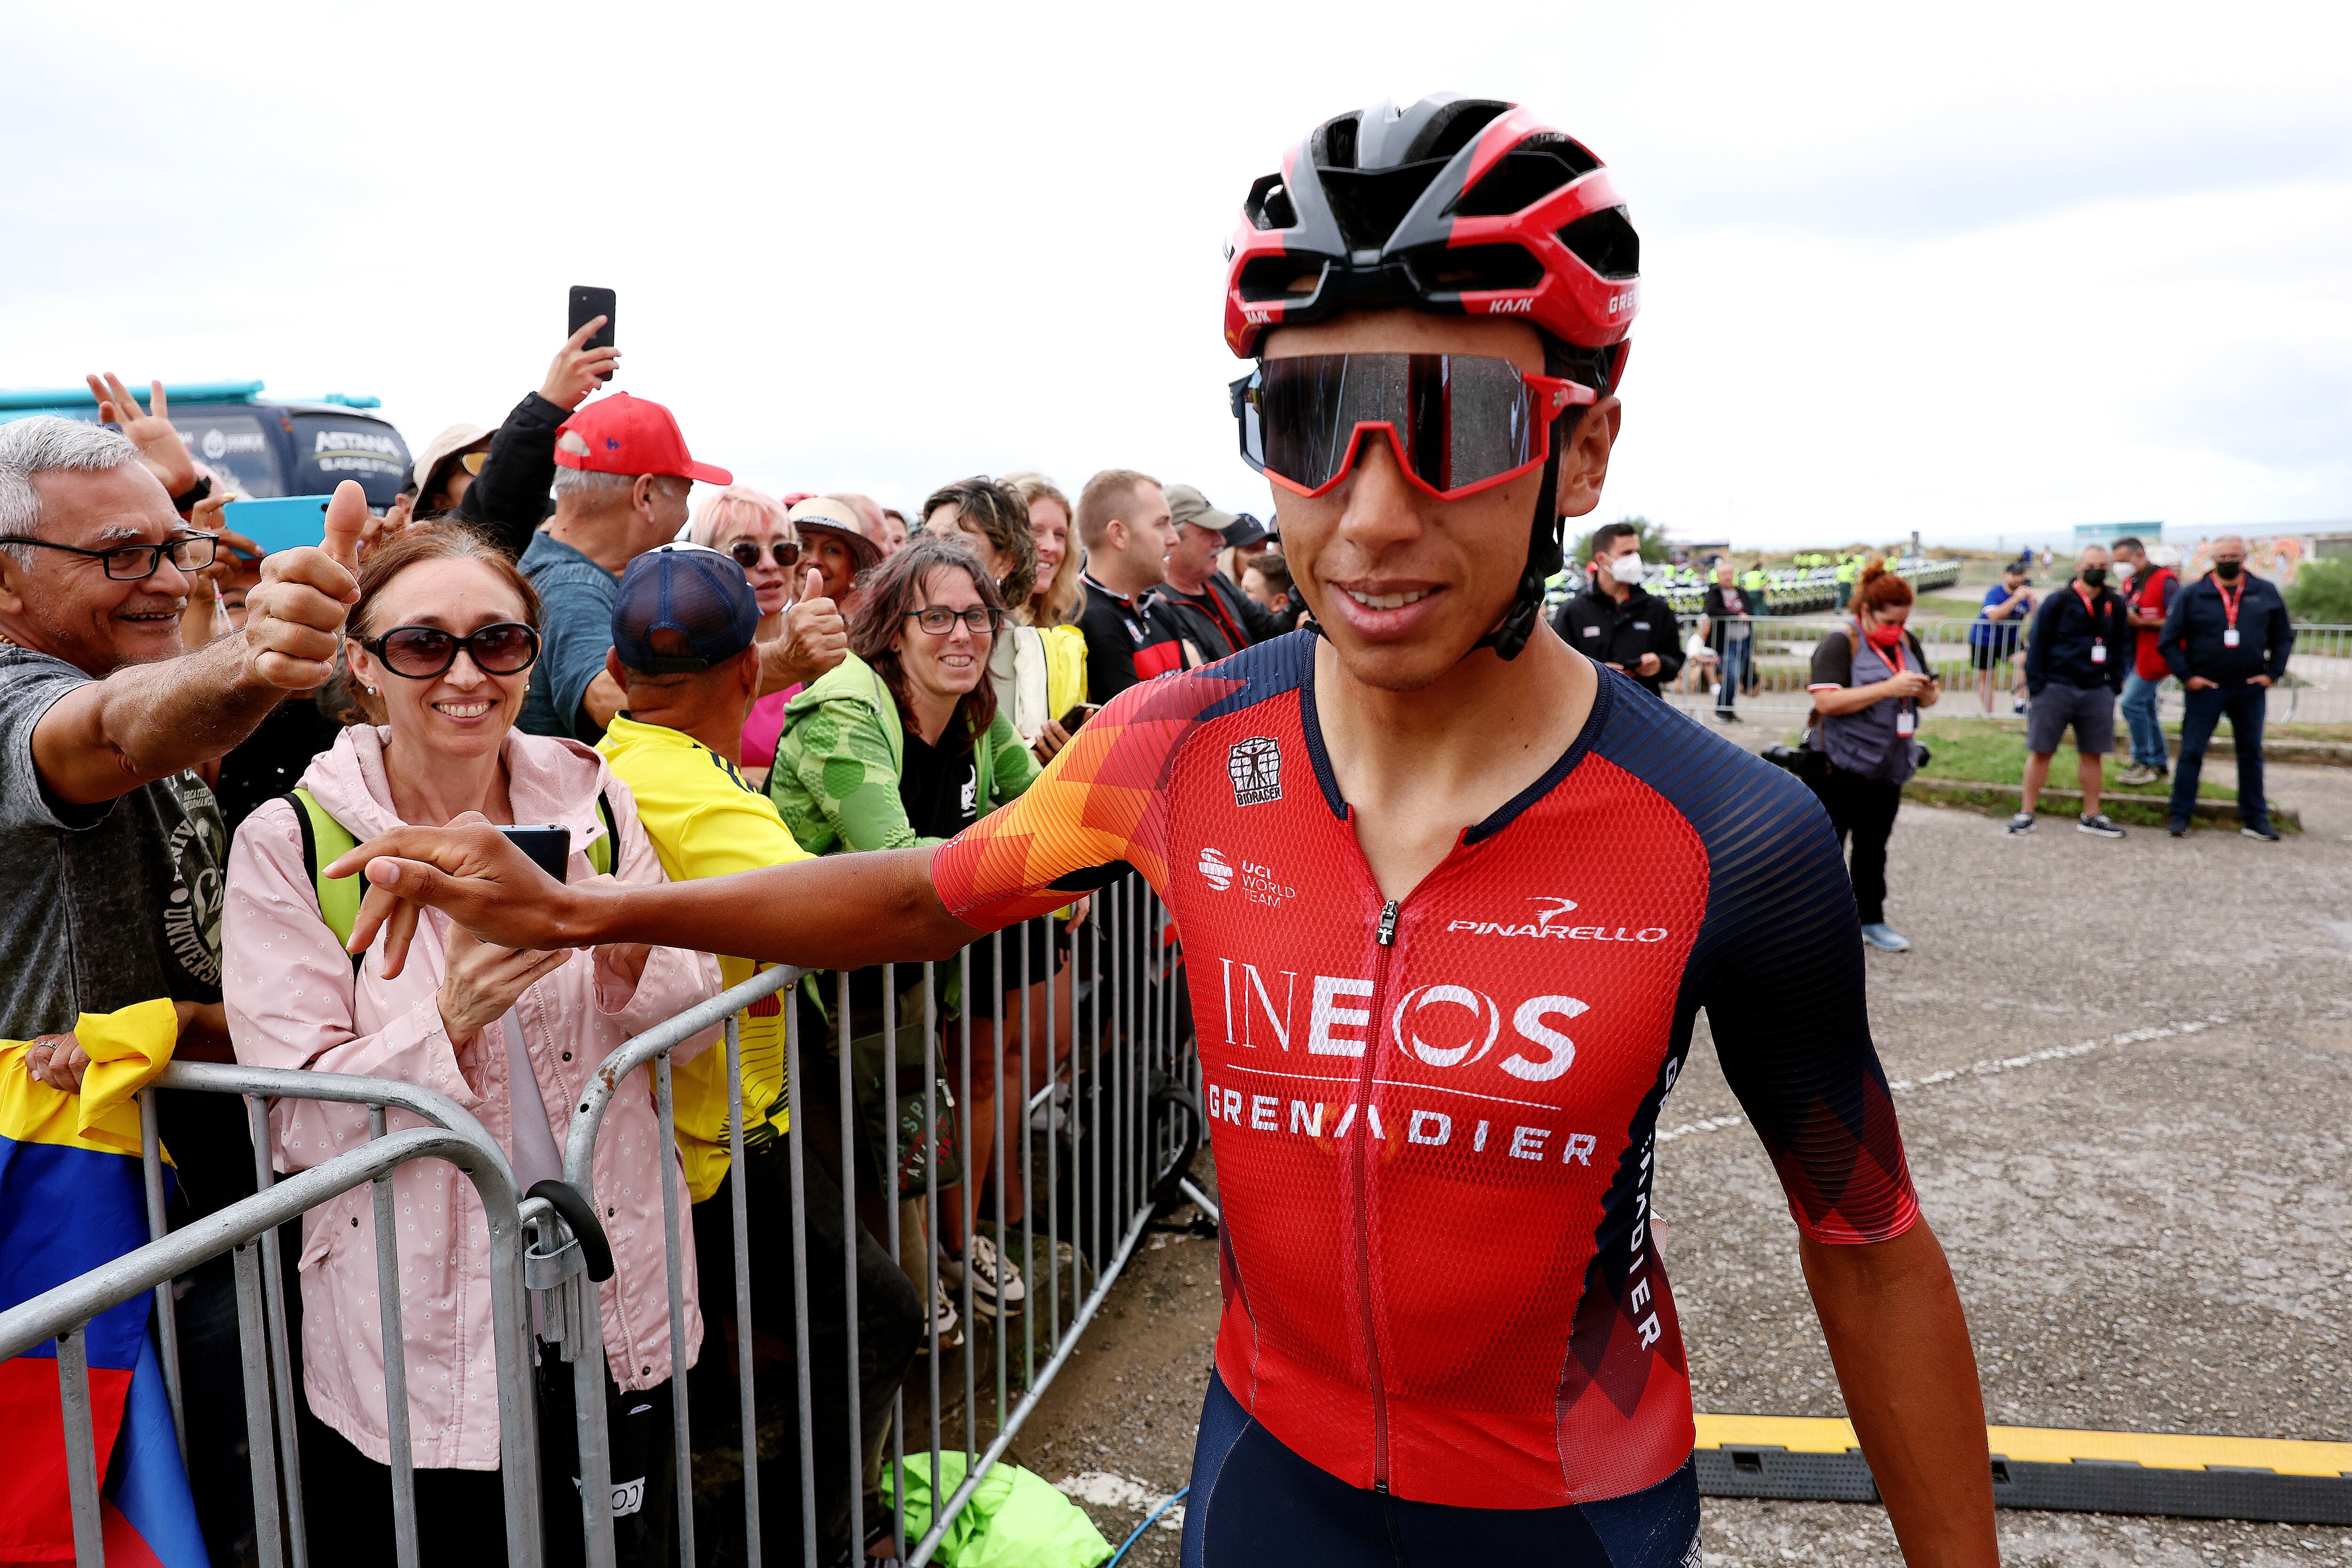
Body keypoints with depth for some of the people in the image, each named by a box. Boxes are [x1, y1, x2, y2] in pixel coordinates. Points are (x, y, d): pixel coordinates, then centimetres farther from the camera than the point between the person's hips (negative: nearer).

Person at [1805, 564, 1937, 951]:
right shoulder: (1840, 644, -12)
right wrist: (1890, 688, -27)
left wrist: (1927, 691, -6)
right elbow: (1827, 701, -25)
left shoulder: (1908, 643, 11)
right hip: (1840, 769, -7)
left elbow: (1929, 697, 20)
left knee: (1874, 847, 15)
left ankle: (1871, 920, 26)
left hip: (1888, 767, 7)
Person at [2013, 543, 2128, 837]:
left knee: (2093, 754, 8)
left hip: (2097, 691, 4)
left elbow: (2120, 646, 16)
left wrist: (2114, 684, 9)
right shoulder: (2058, 602, -5)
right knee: (2041, 752, -1)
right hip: (2056, 688, -4)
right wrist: (2036, 686, -8)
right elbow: (2037, 645, -4)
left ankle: (2091, 817, 18)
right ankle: (2026, 815, 6)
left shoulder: (2114, 606, 8)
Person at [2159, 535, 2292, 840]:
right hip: (2204, 687, -3)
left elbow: (2283, 637, 12)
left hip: (2250, 689, 3)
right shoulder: (2191, 595, -4)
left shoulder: (2266, 593, 4)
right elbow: (2169, 640, -3)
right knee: (2192, 752, -1)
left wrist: (2273, 673, 2)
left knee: (2252, 754, 10)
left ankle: (2255, 819, 18)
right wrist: (2186, 676, -9)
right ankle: (2180, 816, 4)